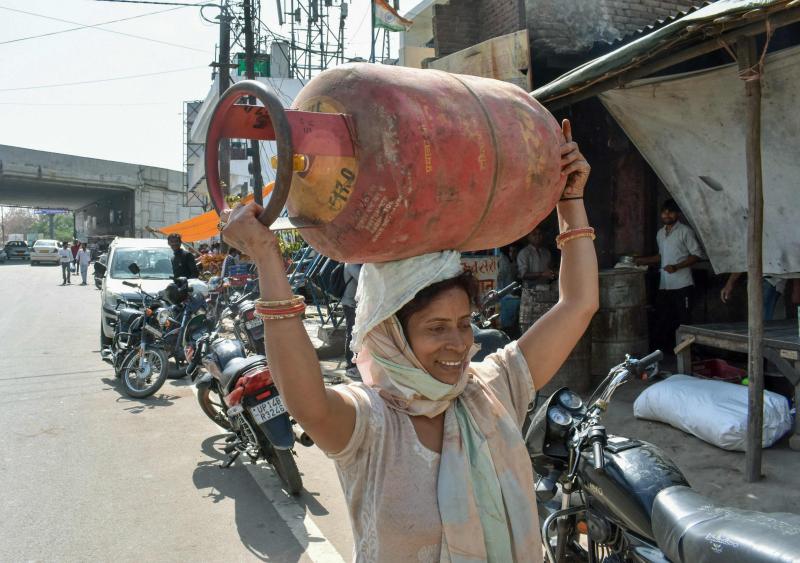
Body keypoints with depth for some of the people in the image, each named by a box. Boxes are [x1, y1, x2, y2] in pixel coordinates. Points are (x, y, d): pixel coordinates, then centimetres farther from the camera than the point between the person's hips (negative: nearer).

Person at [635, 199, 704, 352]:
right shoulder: (660, 233, 16)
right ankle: (664, 351, 16)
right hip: (664, 286, 7)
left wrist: (676, 267, -18)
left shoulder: (685, 231, -5)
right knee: (662, 320, 8)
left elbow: (697, 255, -9)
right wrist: (644, 261, 19)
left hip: (681, 285, -7)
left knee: (683, 321, -3)